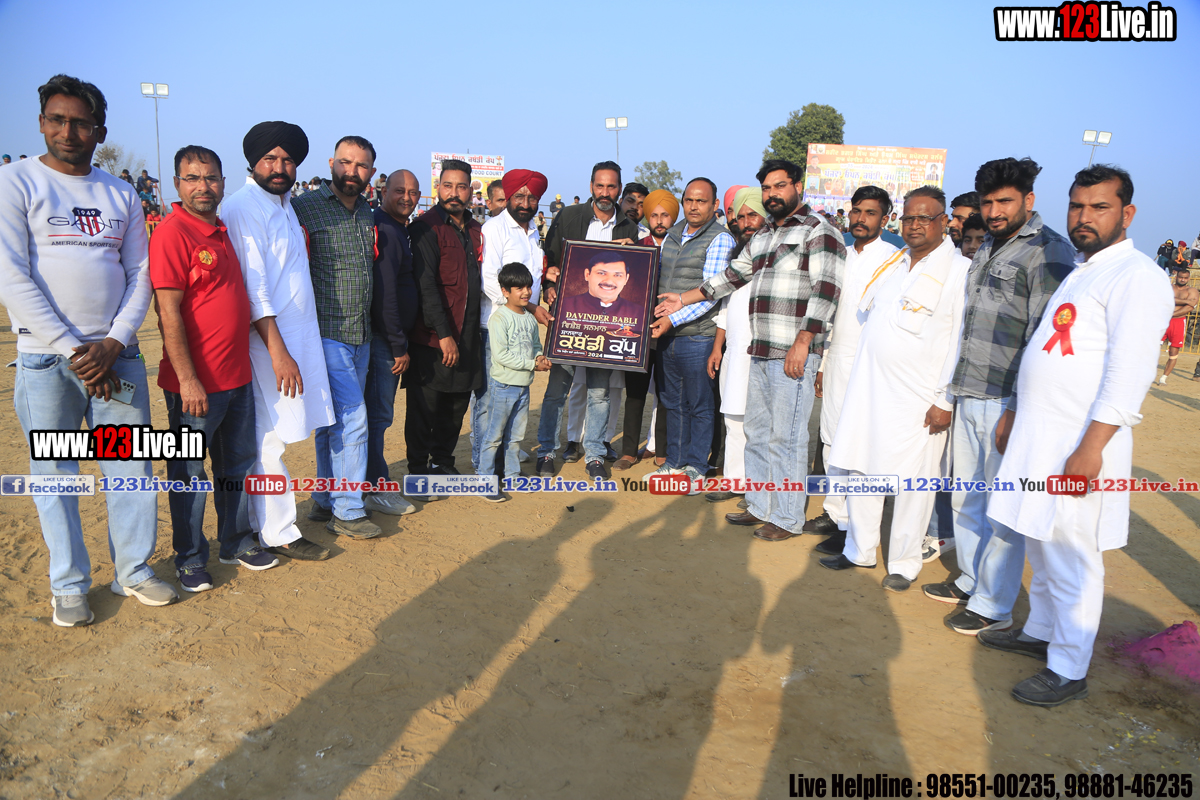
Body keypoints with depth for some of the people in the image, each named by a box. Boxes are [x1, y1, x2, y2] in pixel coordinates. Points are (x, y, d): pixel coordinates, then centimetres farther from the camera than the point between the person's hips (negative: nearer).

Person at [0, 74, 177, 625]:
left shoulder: (121, 195, 11)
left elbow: (140, 275, 8)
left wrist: (112, 343, -6)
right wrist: (73, 350, -13)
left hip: (117, 354, 3)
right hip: (47, 358, -3)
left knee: (132, 468, 6)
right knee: (55, 473, 4)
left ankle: (134, 571, 20)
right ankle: (69, 585, 18)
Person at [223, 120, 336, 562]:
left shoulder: (284, 203, 16)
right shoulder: (242, 207, -12)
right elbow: (252, 287, -17)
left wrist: (294, 347, 17)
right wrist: (278, 351, -20)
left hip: (295, 334, 9)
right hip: (266, 341, -8)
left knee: (270, 438, 14)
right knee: (269, 440, -2)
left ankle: (261, 522, 24)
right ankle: (279, 532, 8)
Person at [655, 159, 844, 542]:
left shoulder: (818, 231, -3)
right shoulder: (762, 237, 22)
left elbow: (826, 291, -12)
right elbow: (731, 276, 30)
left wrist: (802, 342, -19)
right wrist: (682, 300, 29)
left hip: (794, 354, -8)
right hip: (759, 352, 8)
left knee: (786, 437, -4)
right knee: (757, 434, 13)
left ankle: (787, 518, 7)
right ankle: (759, 506, 25)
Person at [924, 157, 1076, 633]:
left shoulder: (1048, 251, -11)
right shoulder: (989, 247, 16)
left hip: (1006, 402, -8)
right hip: (969, 397, 8)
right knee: (966, 498, 17)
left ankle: (994, 607, 14)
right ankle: (970, 580, 34)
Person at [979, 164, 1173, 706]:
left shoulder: (1135, 276, -11)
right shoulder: (1079, 272, 17)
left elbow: (1128, 375, -19)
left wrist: (1091, 449, -23)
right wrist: (1016, 415, 21)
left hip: (1079, 444, -8)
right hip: (1039, 436, 9)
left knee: (1071, 557, -1)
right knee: (1041, 545, 18)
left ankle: (1068, 671, 11)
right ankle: (1039, 632, 33)